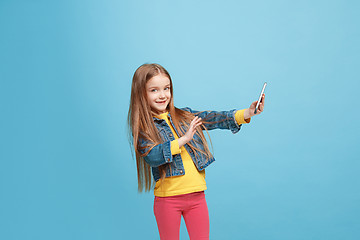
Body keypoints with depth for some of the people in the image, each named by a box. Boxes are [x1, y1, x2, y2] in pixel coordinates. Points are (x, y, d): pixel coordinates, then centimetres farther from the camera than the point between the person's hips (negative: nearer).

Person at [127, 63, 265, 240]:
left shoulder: (185, 116, 8)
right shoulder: (142, 127, -4)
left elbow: (215, 118, -1)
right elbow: (152, 156, -20)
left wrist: (248, 113, -15)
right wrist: (184, 139, -22)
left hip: (197, 196, 3)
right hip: (168, 198, -3)